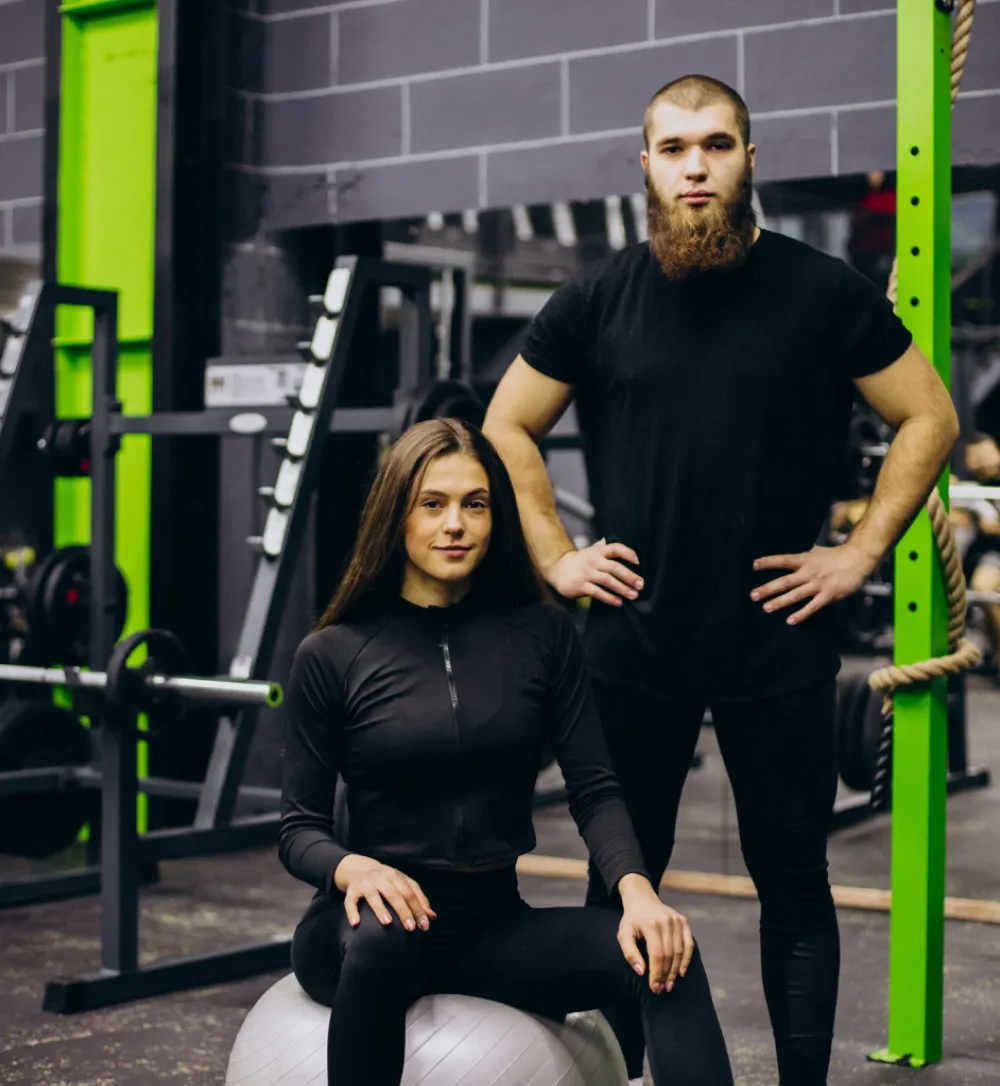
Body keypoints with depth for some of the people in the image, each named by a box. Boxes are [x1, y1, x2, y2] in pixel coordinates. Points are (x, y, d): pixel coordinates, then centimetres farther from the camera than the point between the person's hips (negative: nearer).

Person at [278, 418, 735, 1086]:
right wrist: (352, 868, -25)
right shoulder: (333, 655, -2)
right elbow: (299, 827, -1)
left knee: (665, 955, -25)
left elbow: (594, 788, -2)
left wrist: (636, 889, -22)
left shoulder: (543, 635, 3)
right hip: (364, 926, -2)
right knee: (380, 938, -39)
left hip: (494, 927, 2)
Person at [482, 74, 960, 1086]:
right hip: (632, 646, 2)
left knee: (793, 878, 5)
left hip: (779, 648, -1)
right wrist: (557, 557, 3)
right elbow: (508, 430, 12)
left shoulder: (822, 291, -1)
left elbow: (927, 417, 4)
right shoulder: (596, 300, 3)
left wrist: (858, 554, -2)